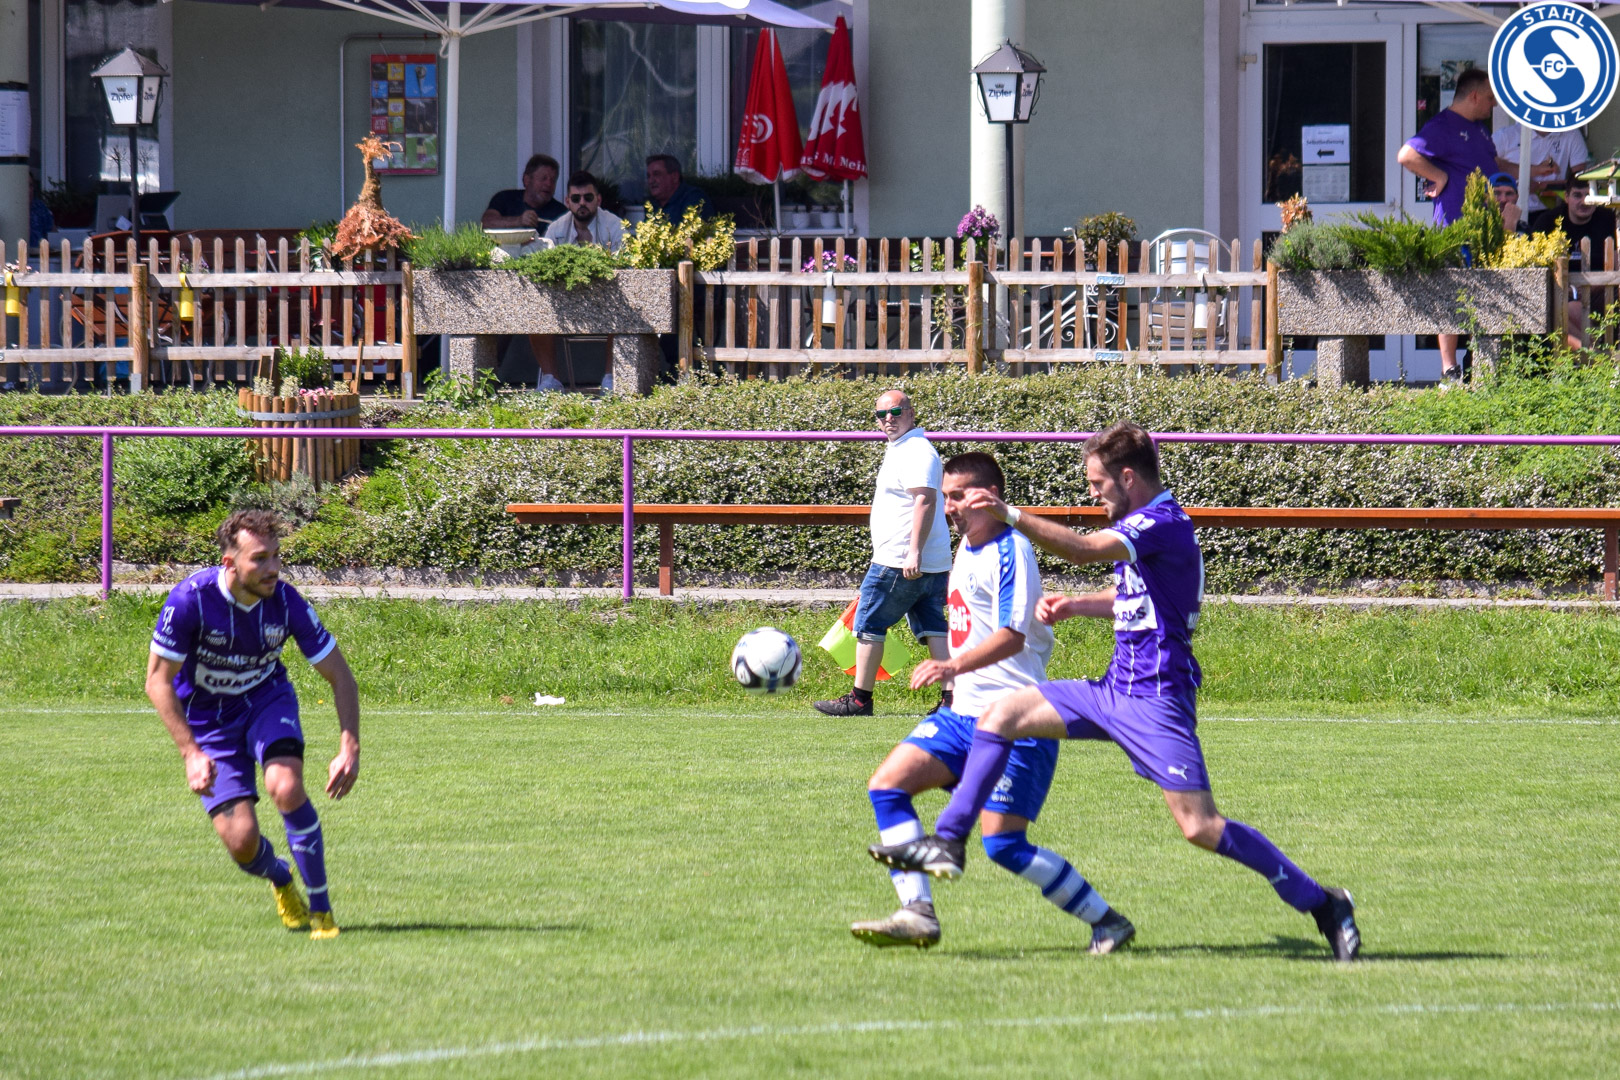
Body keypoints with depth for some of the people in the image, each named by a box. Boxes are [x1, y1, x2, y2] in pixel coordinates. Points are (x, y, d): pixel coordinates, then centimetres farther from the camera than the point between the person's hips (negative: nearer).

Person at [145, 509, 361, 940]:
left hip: (267, 700, 1)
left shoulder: (286, 603, -21)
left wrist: (349, 749, -23)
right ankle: (279, 880, 25)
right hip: (208, 720, -1)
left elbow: (340, 676, -12)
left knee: (286, 787, -29)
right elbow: (158, 681, -19)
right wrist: (191, 753, -28)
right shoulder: (190, 599, -28)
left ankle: (320, 907, -16)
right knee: (241, 840, -12)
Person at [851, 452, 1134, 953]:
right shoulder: (967, 548, 15)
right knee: (887, 785, -5)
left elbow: (1012, 635, -26)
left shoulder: (1010, 551, -14)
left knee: (1004, 845, -13)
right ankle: (917, 913, -10)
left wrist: (956, 666, -39)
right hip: (964, 713, 9)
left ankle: (1106, 921, 0)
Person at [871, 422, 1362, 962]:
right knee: (1002, 713, 4)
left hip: (1155, 700, -10)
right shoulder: (1141, 524, 14)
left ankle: (1321, 903, -4)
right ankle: (947, 842, 5)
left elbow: (1082, 549, -30)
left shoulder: (1164, 524, -17)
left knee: (1200, 827, -14)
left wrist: (1009, 515, -32)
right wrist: (1074, 606, 15)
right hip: (1114, 689, 10)